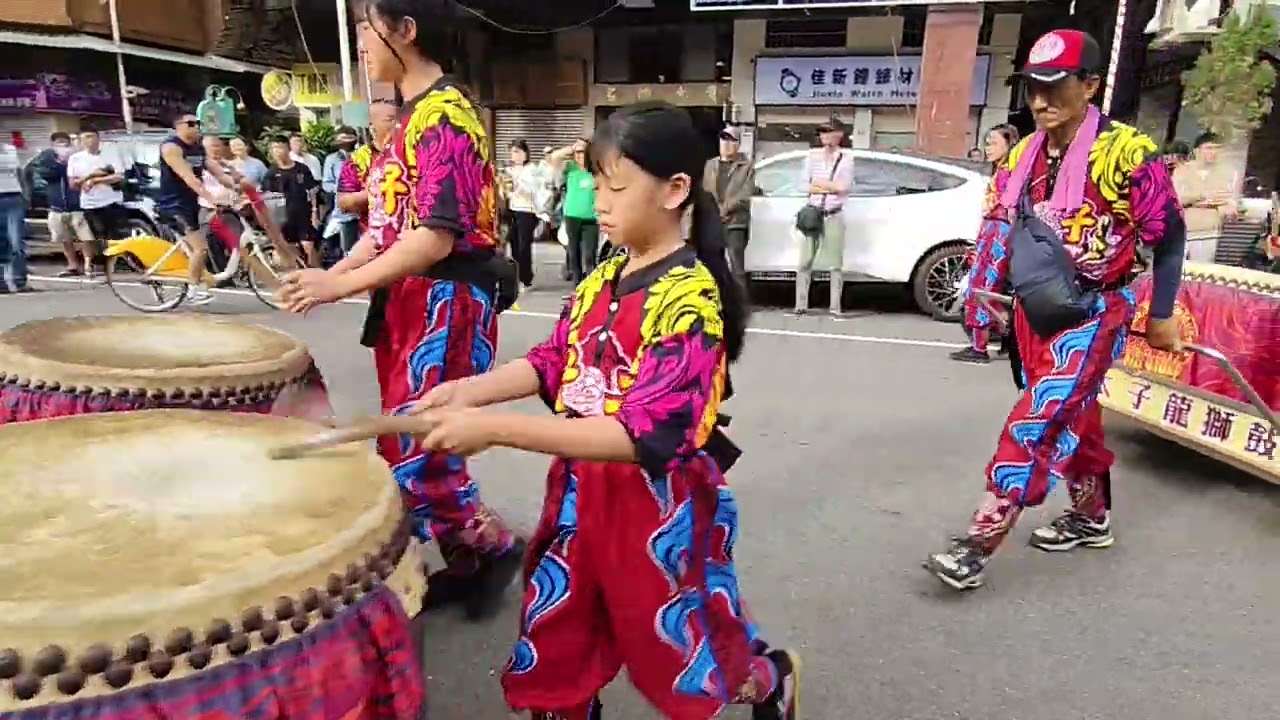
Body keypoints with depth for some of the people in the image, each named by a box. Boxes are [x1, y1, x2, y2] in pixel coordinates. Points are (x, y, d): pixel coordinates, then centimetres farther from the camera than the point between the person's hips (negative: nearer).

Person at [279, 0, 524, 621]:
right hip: (408, 304, 10)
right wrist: (333, 273, 5)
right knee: (413, 447, 13)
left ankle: (496, 547, 15)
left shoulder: (445, 114, -13)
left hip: (445, 307, -10)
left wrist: (342, 286, -17)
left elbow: (437, 238, -22)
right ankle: (464, 563, 26)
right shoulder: (413, 118, 16)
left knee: (414, 455, -5)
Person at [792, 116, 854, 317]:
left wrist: (818, 182, -6)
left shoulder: (846, 157, 1)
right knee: (805, 262, 2)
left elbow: (844, 187, -11)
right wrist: (831, 187, -8)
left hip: (834, 216, -2)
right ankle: (801, 305, 7)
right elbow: (806, 186, 0)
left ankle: (836, 308, 3)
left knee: (835, 263, 1)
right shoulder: (812, 155, 7)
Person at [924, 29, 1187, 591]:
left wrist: (1161, 316, 0)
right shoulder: (1022, 157, 4)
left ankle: (979, 544, -9)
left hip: (1094, 312, -6)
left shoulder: (1126, 153, -15)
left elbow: (1169, 235, -6)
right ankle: (1092, 517, 39)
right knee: (1073, 418, 19)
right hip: (1035, 310, 6)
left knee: (1036, 422, -13)